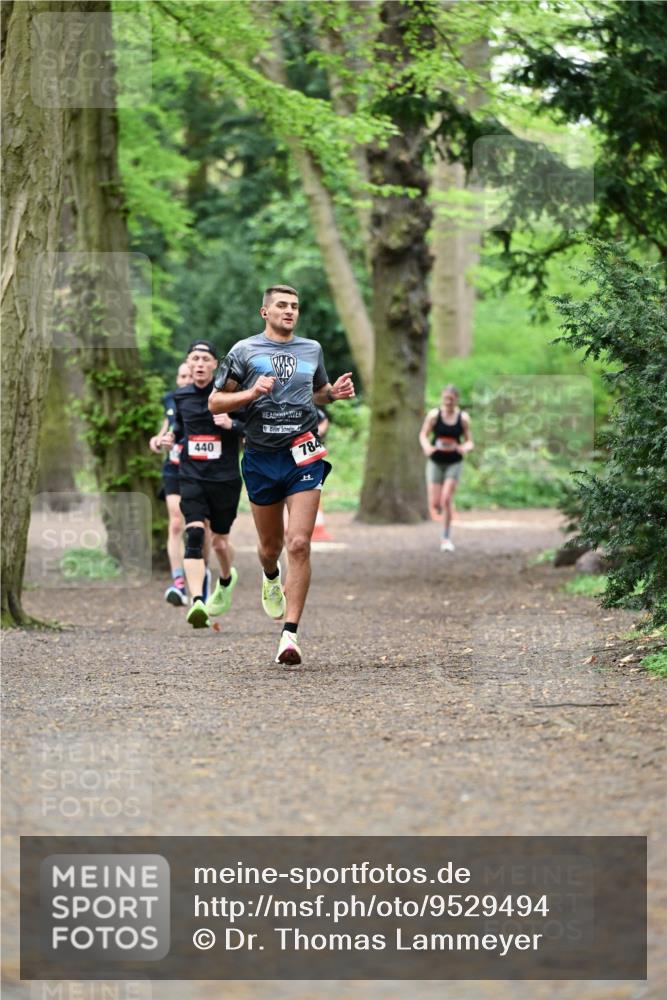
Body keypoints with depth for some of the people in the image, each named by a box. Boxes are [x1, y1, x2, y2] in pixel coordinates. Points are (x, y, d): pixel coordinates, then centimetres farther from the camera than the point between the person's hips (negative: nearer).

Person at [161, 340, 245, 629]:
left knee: (220, 542, 11)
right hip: (192, 477, 1)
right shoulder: (181, 396, 6)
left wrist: (232, 424, -22)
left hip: (225, 479, -1)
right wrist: (172, 435, 7)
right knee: (194, 534, -19)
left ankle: (226, 579, 48)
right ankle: (197, 603, -29)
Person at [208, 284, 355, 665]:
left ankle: (290, 634, -14)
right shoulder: (244, 351, 3)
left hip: (304, 455, 0)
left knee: (299, 544, -14)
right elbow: (215, 402, 3)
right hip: (261, 458, 0)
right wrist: (251, 393, -14)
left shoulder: (312, 349, 12)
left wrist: (336, 392, 7)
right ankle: (272, 577, 51)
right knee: (270, 546, 13)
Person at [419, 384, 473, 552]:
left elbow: (469, 442, 2)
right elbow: (423, 435, 1)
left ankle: (446, 538, 1)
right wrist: (427, 447, -21)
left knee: (446, 499, -13)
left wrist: (465, 447, -22)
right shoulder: (434, 415, -6)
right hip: (435, 462, 1)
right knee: (435, 504, -2)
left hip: (454, 462, -1)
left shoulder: (463, 418, -4)